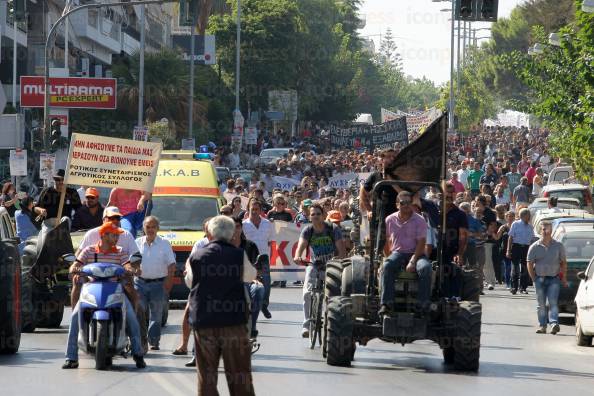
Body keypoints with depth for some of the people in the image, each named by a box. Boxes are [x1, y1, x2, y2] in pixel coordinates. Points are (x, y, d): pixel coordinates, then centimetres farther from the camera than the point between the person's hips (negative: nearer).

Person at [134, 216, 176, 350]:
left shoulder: (164, 244, 2)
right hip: (140, 282, 1)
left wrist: (168, 283, -10)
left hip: (158, 284, -1)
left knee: (156, 315, 3)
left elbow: (171, 266, -1)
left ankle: (154, 342, 8)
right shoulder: (137, 243, 8)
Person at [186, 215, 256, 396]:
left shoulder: (196, 256, -2)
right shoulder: (239, 255, -5)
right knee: (239, 374, 6)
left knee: (206, 374, 6)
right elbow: (250, 276, 12)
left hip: (203, 321, 1)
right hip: (234, 320, -1)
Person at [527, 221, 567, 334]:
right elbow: (530, 263, 5)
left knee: (553, 302, -13)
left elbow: (564, 262, 8)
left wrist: (564, 278, 4)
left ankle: (554, 323, -22)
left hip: (554, 278, -1)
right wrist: (534, 278, -2)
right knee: (541, 304, 4)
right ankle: (542, 326, 10)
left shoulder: (558, 246, 3)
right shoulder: (535, 247, 2)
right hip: (539, 278, 1)